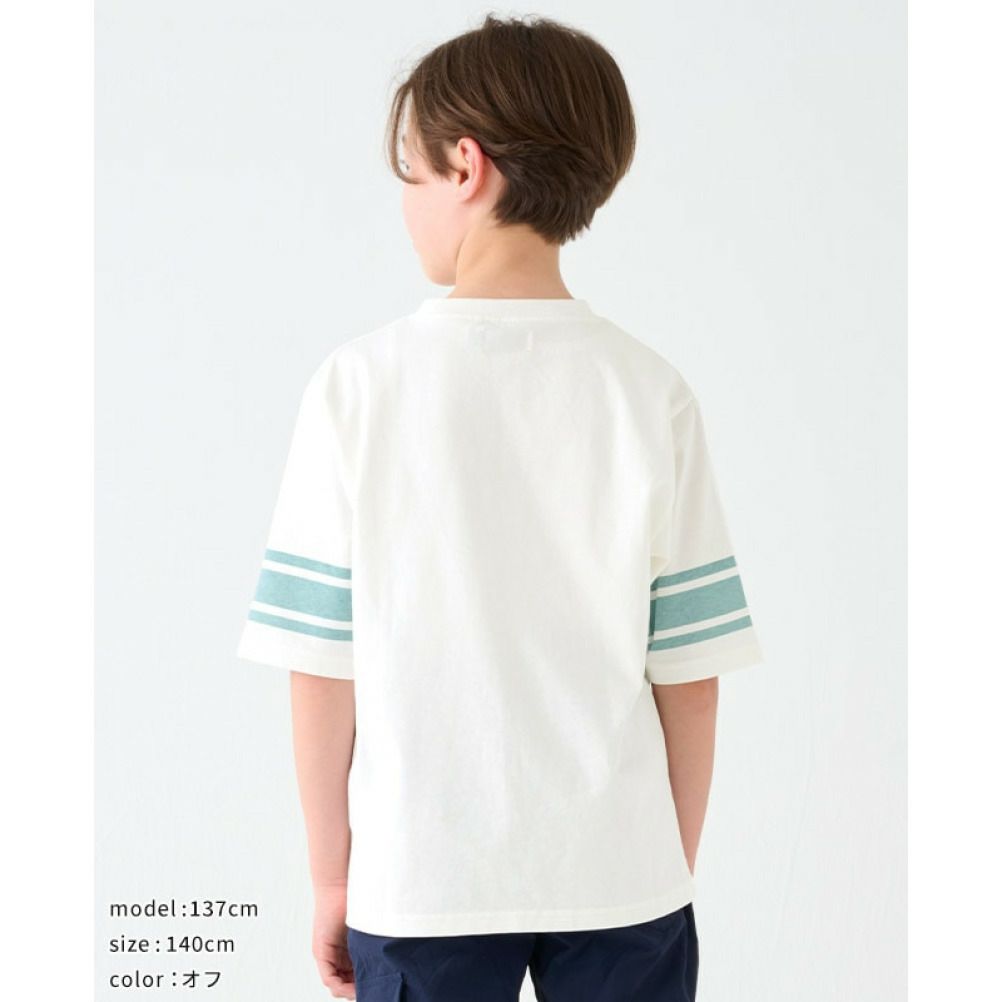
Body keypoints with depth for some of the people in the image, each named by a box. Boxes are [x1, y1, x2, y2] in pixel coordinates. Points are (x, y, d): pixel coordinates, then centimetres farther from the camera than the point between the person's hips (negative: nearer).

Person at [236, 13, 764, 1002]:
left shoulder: (357, 385, -9)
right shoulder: (649, 393, -6)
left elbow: (323, 667, -7)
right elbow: (688, 672, -4)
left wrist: (331, 879, 6)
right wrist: (675, 870, 10)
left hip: (421, 879, 0)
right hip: (621, 876, 1)